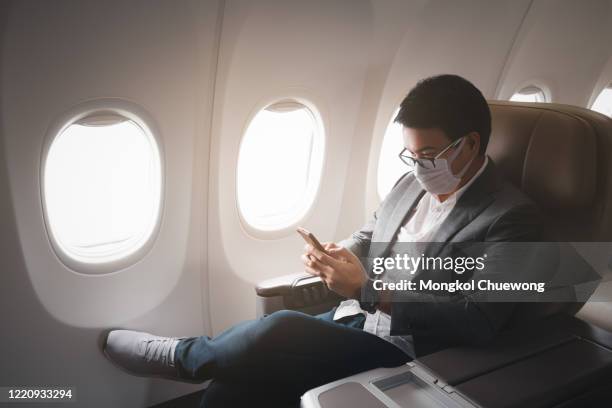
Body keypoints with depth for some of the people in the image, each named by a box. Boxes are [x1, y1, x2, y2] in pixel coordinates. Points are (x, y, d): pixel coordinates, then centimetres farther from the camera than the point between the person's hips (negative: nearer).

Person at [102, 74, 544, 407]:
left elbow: (477, 324, -20)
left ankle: (180, 355, 1)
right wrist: (335, 255, -5)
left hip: (400, 351, -6)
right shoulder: (413, 183, 10)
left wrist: (368, 290, -24)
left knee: (279, 329, -28)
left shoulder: (512, 217, -12)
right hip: (349, 320, 7)